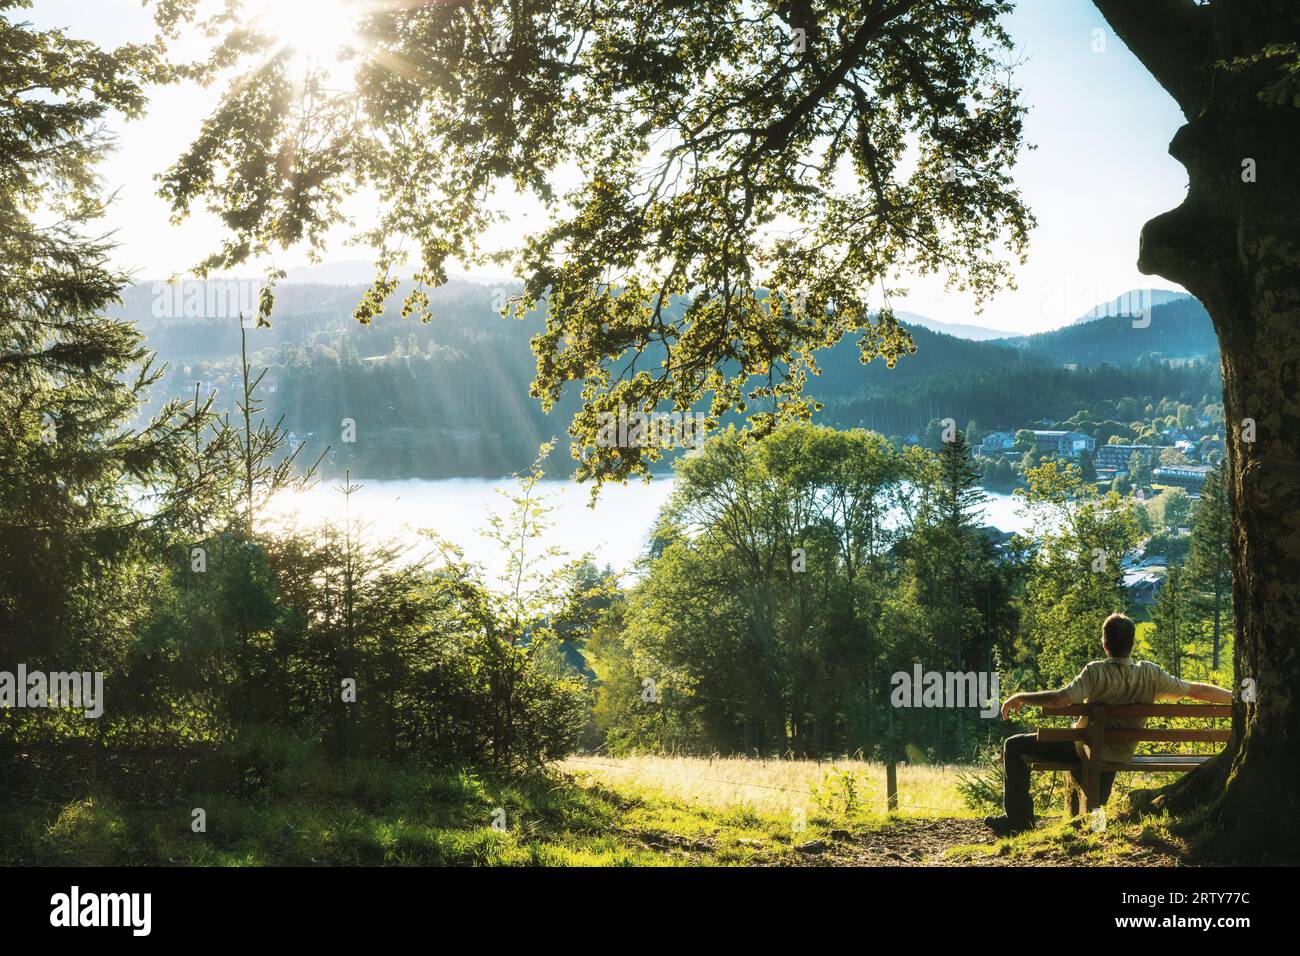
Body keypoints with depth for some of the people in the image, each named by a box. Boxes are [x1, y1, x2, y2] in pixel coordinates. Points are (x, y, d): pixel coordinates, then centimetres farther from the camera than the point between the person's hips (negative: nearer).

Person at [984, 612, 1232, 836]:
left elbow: (1061, 699, -34)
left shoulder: (1097, 672, -24)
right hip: (1120, 757, 5)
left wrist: (1021, 697, -20)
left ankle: (1018, 818, 5)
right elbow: (1197, 690, -5)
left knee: (1014, 746, 5)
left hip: (1086, 750, -5)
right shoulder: (1151, 674, -10)